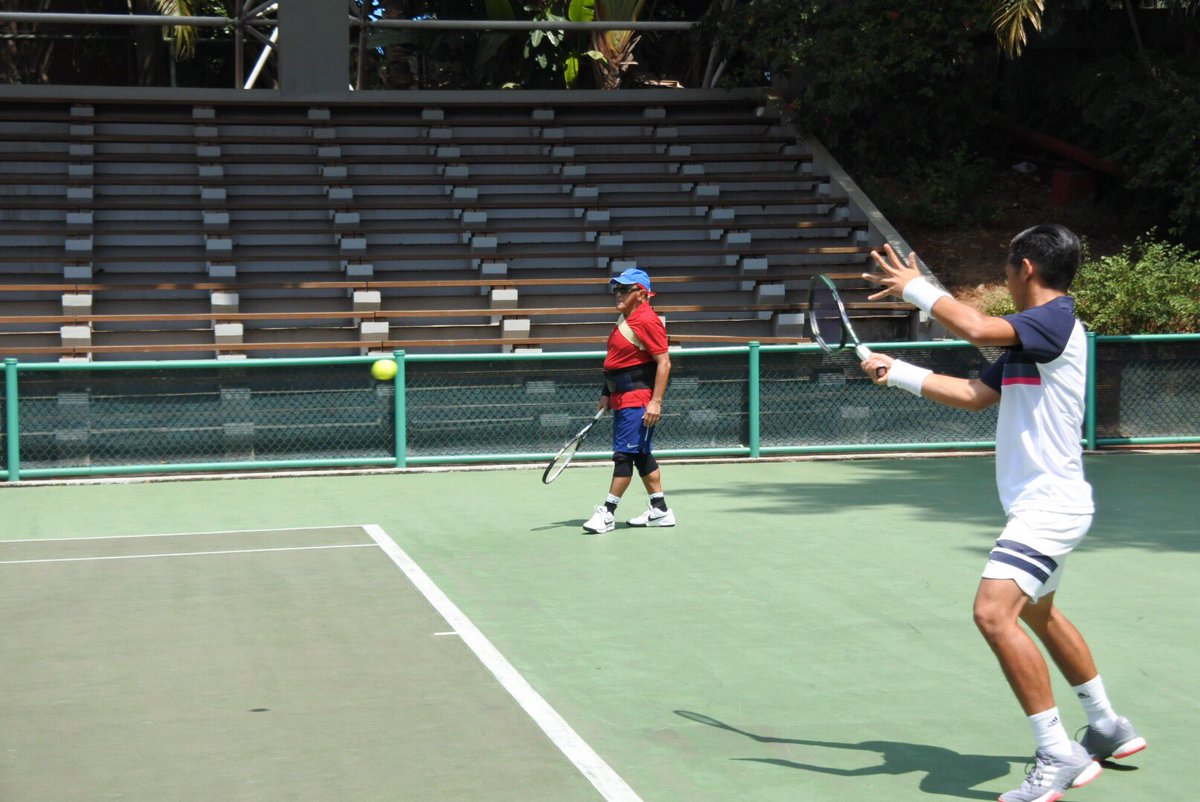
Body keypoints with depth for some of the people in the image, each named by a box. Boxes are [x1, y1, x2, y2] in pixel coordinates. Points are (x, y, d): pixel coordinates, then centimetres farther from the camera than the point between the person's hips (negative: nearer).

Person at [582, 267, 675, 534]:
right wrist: (607, 394, 21)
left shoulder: (647, 321, -15)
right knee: (641, 455, 13)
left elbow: (664, 362, -18)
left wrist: (656, 401, -23)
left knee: (625, 454, -7)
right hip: (622, 400, 10)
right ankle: (660, 511, 20)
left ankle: (607, 512, -3)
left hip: (638, 401, -10)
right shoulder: (624, 320, 14)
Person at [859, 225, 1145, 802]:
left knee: (994, 613, -22)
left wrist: (918, 290, -18)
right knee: (1038, 614, 26)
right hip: (1042, 503, 11)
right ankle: (1108, 729, 41)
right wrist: (897, 373, 18)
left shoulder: (1057, 320, -16)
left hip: (1049, 504, -11)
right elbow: (974, 394, 18)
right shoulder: (1029, 336, 14)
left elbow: (975, 328, -33)